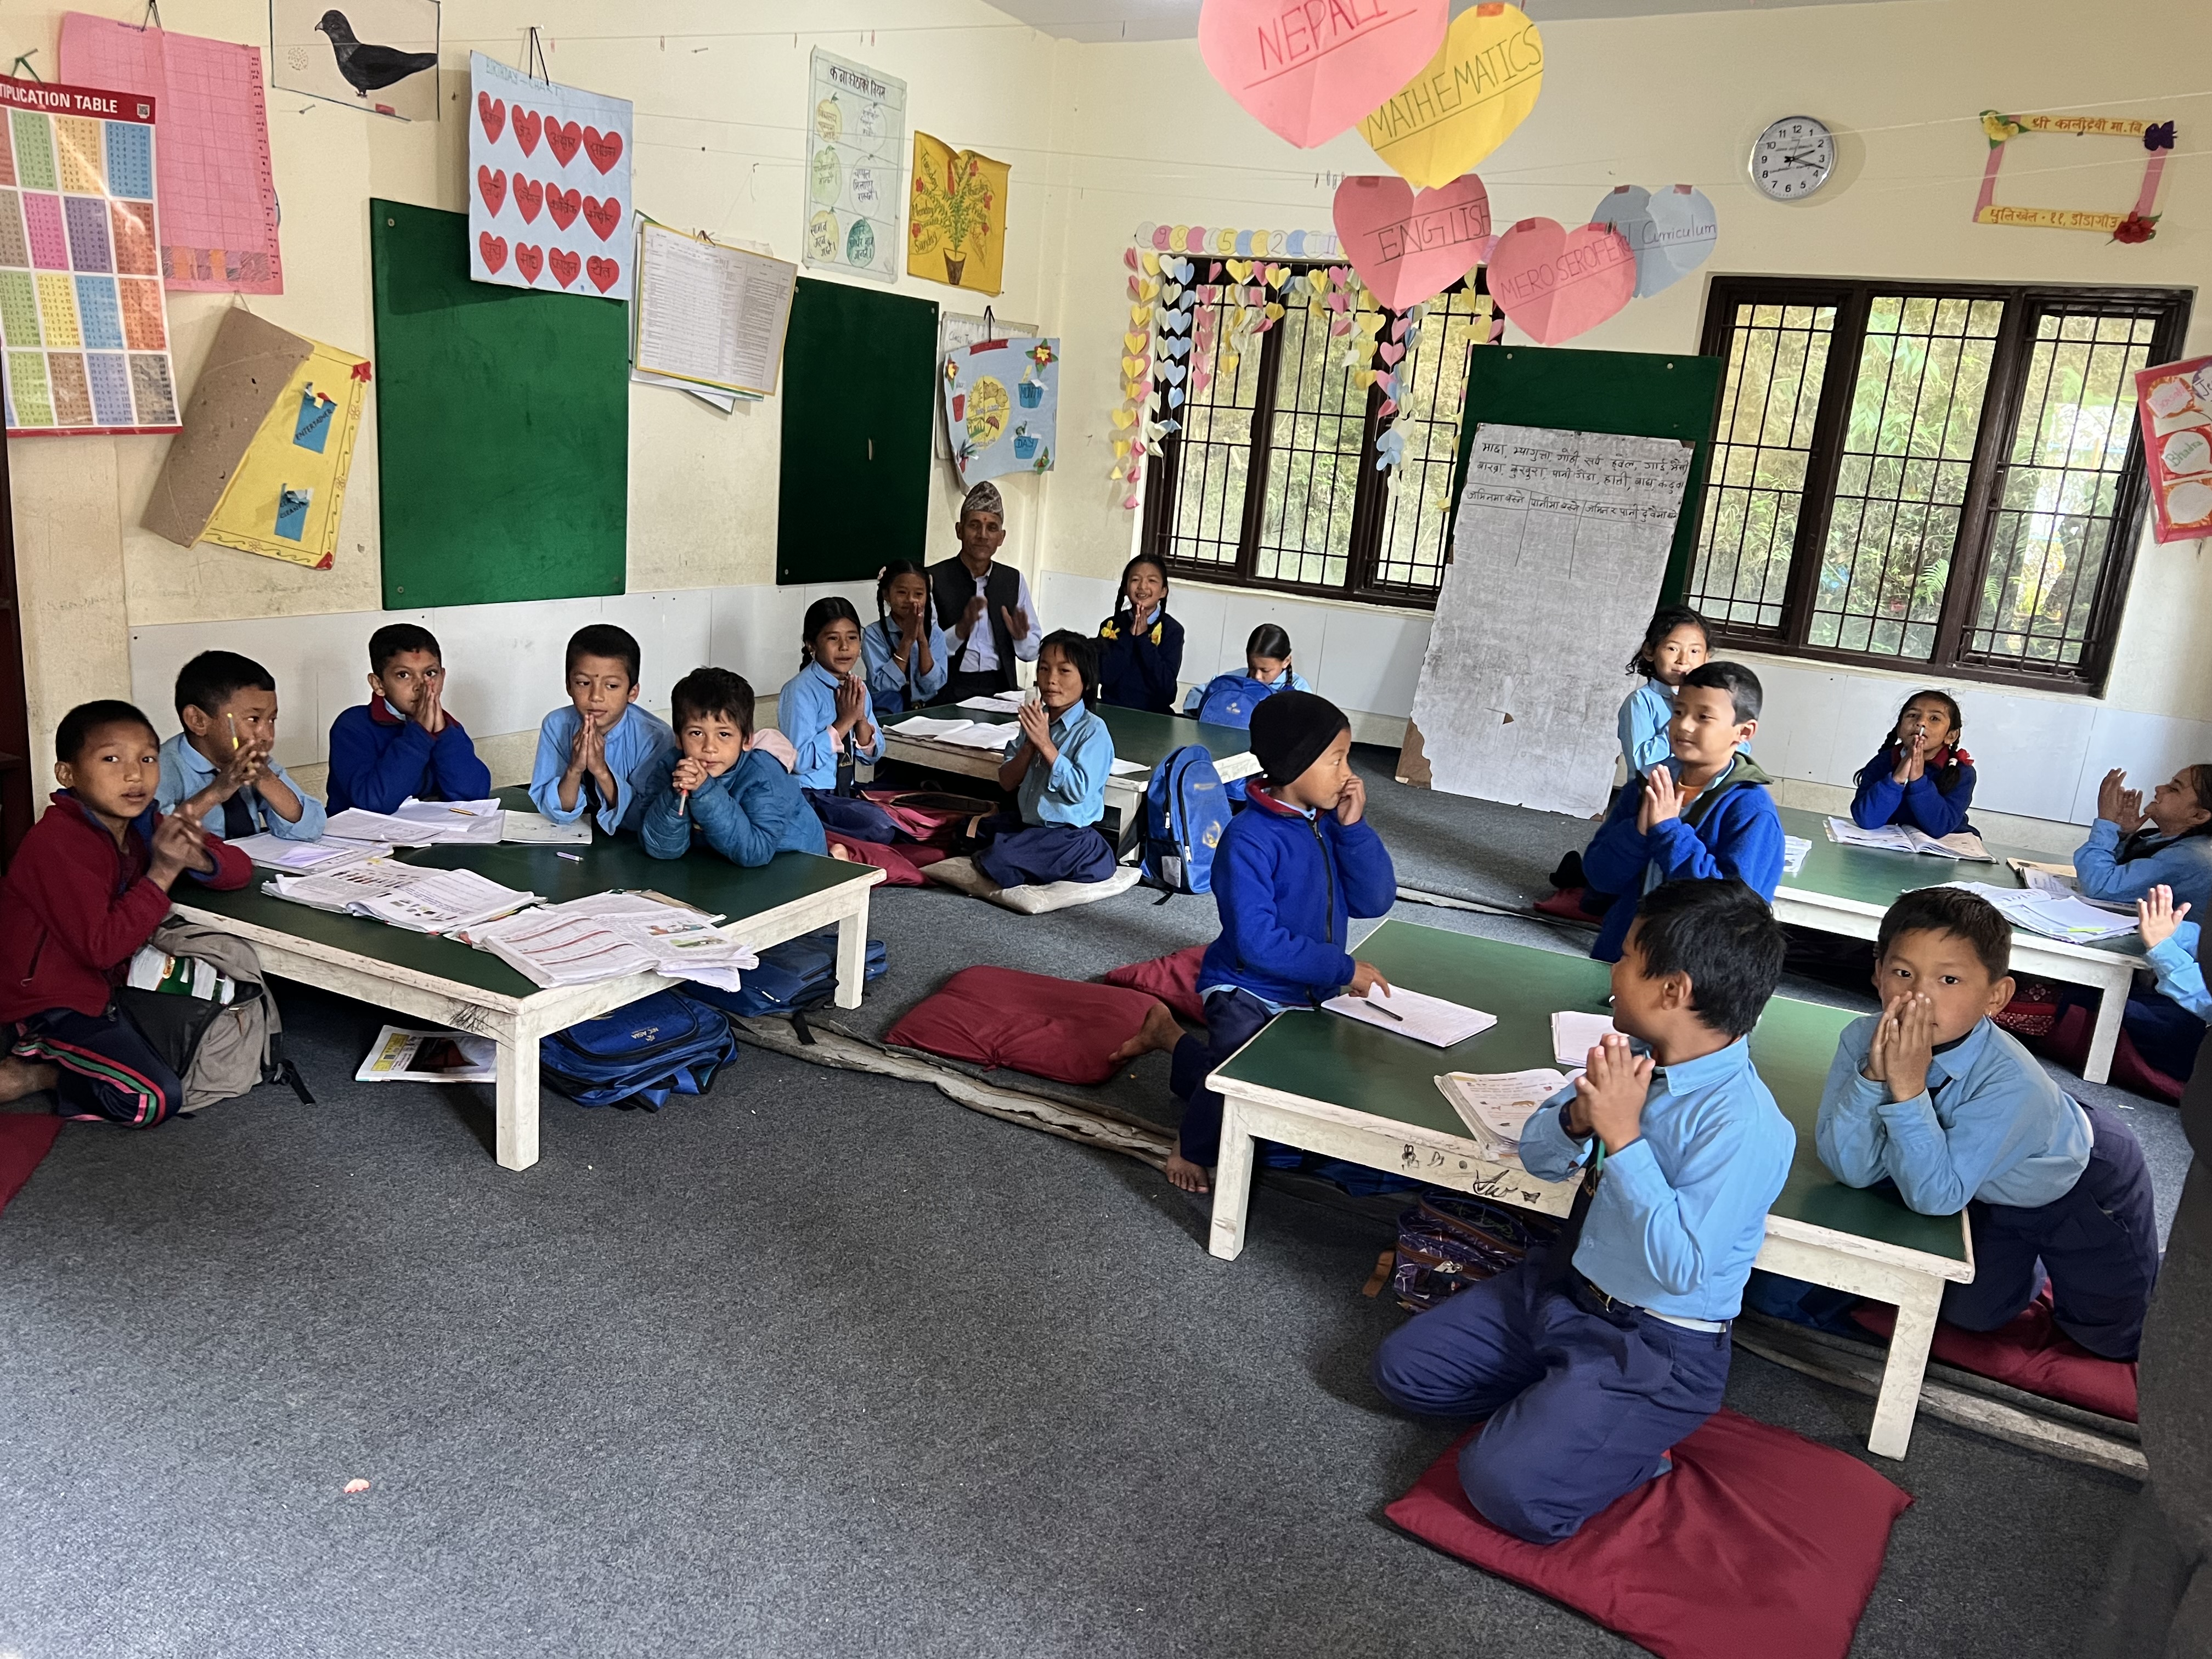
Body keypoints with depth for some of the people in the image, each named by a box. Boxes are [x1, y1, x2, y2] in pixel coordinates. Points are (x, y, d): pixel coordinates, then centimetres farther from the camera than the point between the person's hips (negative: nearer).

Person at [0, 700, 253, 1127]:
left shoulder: (143, 825, -1)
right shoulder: (60, 843, -24)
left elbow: (240, 869, -1)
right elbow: (101, 947, -28)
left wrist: (196, 858, -24)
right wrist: (163, 872, -30)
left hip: (100, 984, 9)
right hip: (48, 1002, -8)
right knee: (154, 1100, -18)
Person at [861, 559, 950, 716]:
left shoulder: (935, 633, 2)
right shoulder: (874, 634, -5)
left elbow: (934, 685, -7)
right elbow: (882, 686, -15)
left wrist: (922, 639, -15)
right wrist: (907, 639, -17)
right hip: (887, 713, -2)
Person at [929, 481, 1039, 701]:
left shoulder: (1014, 580, 11)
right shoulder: (934, 578, -1)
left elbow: (1032, 652, 14)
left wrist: (1021, 637, -6)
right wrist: (960, 631, -21)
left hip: (1000, 688, 4)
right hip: (949, 690, -4)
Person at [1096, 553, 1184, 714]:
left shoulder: (1172, 630, -1)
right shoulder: (1111, 625, 2)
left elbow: (1166, 685, -11)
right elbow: (1105, 677, -9)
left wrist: (1143, 638, -11)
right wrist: (1129, 634, -11)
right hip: (1111, 710, 1)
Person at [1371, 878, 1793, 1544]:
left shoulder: (1744, 1126, -28)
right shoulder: (1635, 1056, -6)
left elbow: (1680, 1266, -31)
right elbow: (1538, 1156, 4)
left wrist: (1622, 1135, -30)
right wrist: (1579, 1117, -20)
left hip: (1657, 1345, -7)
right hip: (1562, 1282, 8)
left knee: (1506, 1487, -20)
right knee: (1402, 1368, 5)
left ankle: (1635, 1444, 5)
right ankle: (1554, 1400, 15)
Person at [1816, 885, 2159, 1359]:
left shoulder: (2011, 1085, -43)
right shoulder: (1865, 1039, -31)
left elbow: (1935, 1197, -40)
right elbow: (1850, 1170, -32)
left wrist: (1908, 1089, -51)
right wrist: (1874, 1076, -46)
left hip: (2086, 1183, -4)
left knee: (2111, 1338, 9)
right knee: (1970, 1314, 18)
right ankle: (2033, 1261, 45)